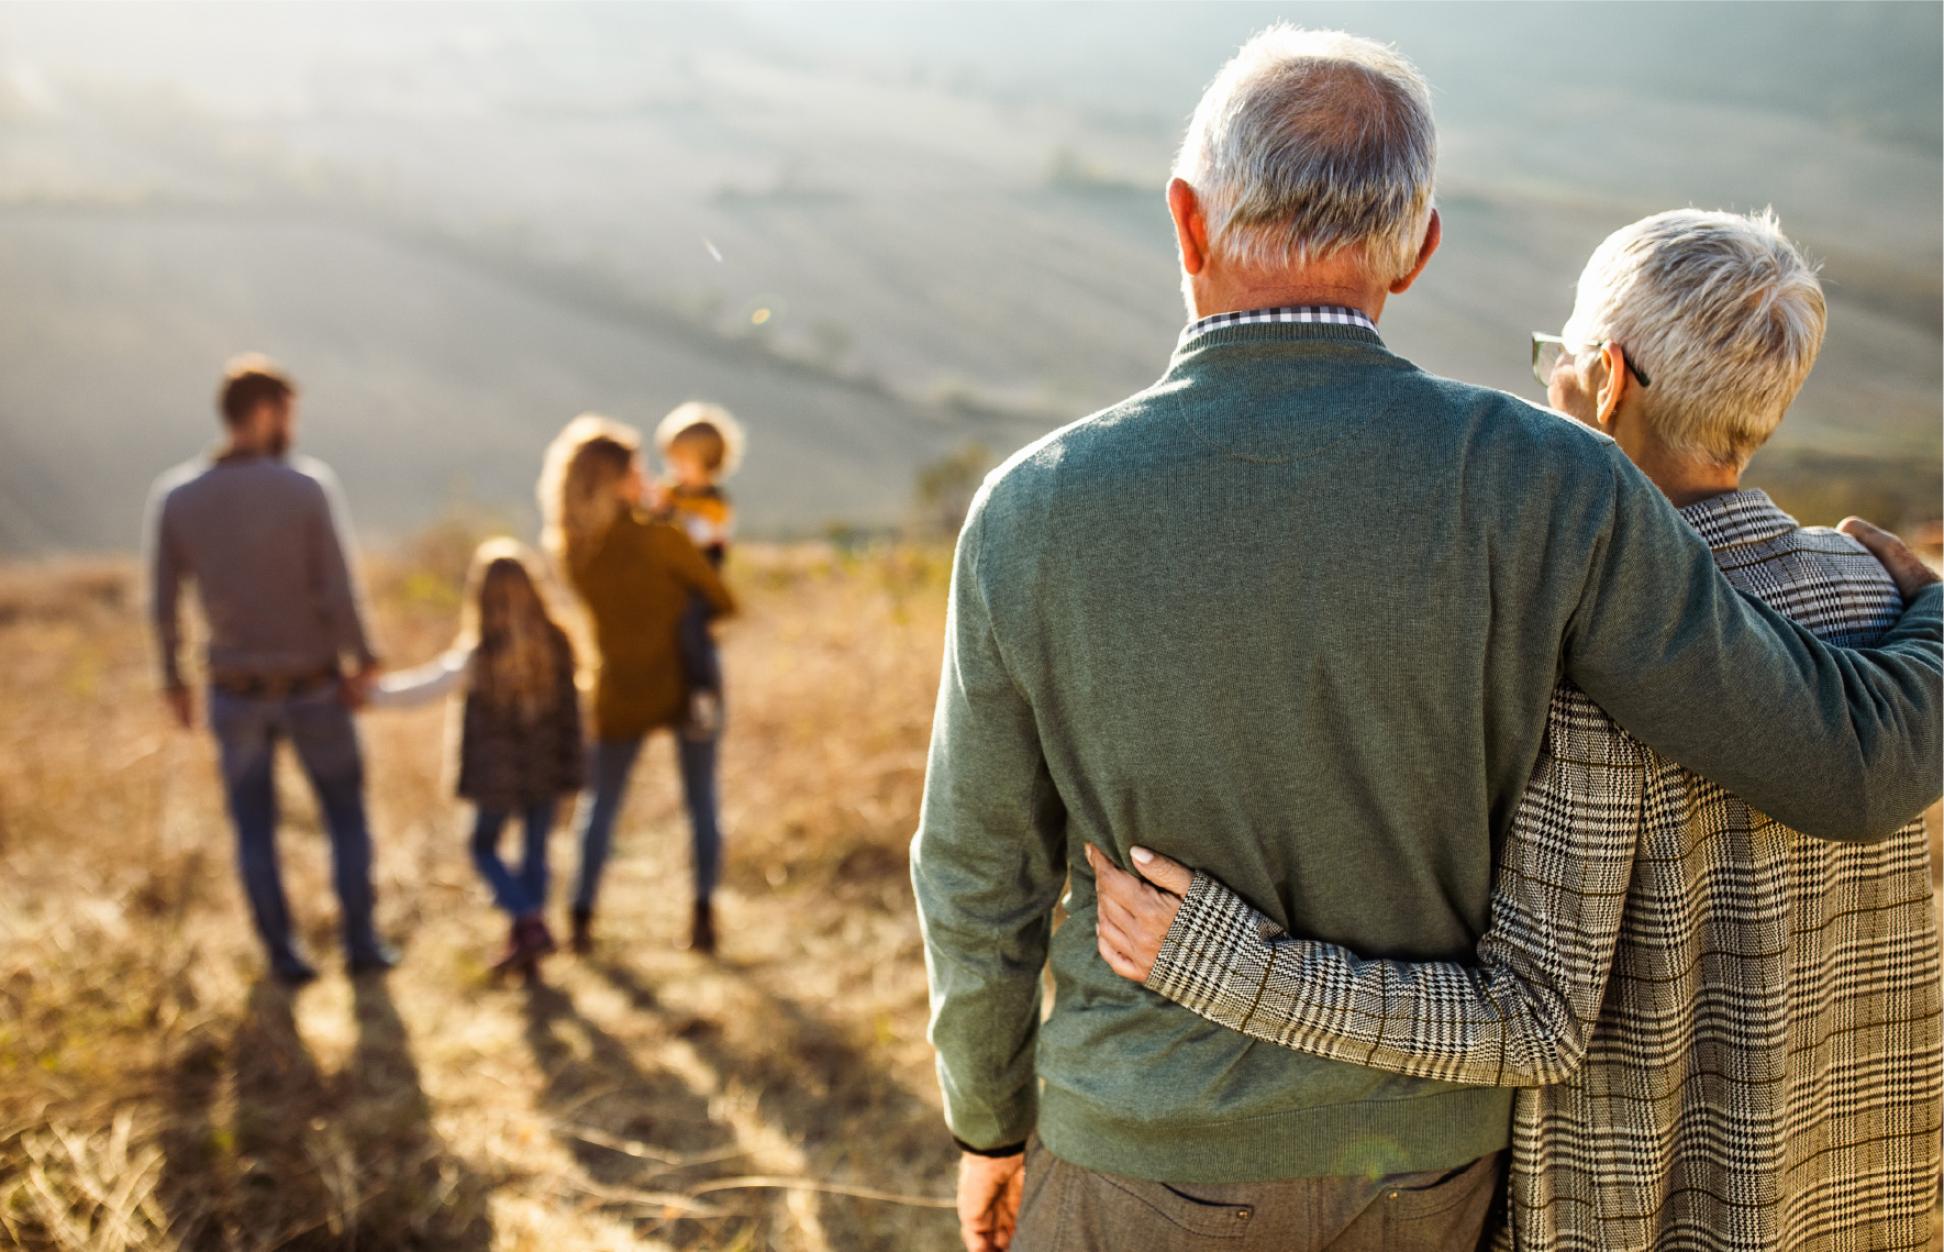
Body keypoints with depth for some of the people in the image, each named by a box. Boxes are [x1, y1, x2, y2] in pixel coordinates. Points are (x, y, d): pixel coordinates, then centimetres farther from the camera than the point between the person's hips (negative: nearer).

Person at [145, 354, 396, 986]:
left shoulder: (173, 496, -8)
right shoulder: (308, 485, -17)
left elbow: (163, 604, -3)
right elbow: (338, 591, -19)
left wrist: (173, 677, 11)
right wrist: (362, 661, -4)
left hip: (236, 693, 2)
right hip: (314, 688, -2)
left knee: (254, 826, 17)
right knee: (346, 814, 17)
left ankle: (282, 954, 20)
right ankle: (361, 942, 20)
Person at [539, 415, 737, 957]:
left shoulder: (570, 551, -5)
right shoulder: (660, 538, -19)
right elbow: (724, 602, -9)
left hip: (622, 693, 3)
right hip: (686, 684, -3)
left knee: (600, 802, 16)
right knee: (701, 801, 10)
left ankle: (582, 917, 12)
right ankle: (703, 916, 9)